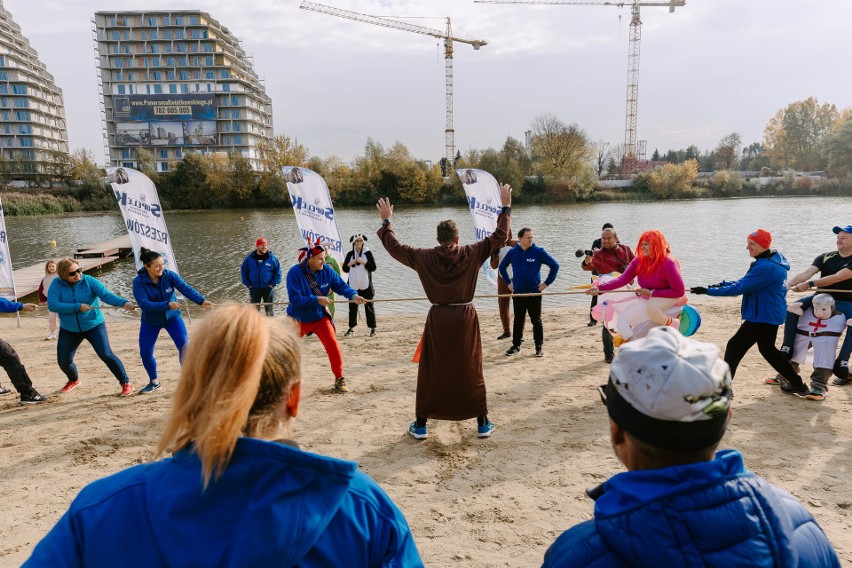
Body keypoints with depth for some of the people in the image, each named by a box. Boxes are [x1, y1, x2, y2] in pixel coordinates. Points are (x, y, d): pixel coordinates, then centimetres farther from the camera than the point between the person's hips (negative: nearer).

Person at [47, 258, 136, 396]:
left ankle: (126, 383, -6)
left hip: (94, 325, -3)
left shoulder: (89, 281, -15)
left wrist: (123, 303, -45)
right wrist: (77, 307, -29)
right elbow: (52, 305, -21)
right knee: (63, 361, 9)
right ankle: (74, 380, 42)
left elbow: (106, 294, -27)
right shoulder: (57, 284, -11)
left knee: (106, 355, -17)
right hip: (69, 330, 3)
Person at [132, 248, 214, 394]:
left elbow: (186, 288, -30)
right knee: (145, 353, 2)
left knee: (184, 346, -14)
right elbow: (144, 304, -29)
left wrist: (201, 301, -47)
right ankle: (154, 382, 26)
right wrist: (167, 305, -41)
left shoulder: (169, 275, -18)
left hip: (172, 317, 0)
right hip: (150, 321, 1)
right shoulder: (139, 282, -20)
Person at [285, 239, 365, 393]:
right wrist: (317, 299, -29)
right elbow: (295, 299, -26)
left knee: (332, 344, -11)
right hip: (298, 319, -2)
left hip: (320, 317, 2)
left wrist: (353, 295, -25)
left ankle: (339, 379, 4)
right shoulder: (295, 273, -22)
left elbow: (341, 286, -6)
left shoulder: (326, 270, -10)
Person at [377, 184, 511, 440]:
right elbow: (500, 236, -1)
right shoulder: (471, 254, -7)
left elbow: (394, 247, 5)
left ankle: (420, 425, 17)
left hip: (438, 320, 0)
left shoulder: (424, 257, -5)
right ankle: (482, 424, 19)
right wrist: (505, 207, 10)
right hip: (465, 319, 0)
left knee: (430, 372, 10)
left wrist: (386, 221, 18)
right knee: (471, 371, 10)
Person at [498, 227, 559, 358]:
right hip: (517, 293, 2)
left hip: (534, 293, -2)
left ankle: (539, 346, 16)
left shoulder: (538, 252, -6)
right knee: (518, 320, 11)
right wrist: (508, 282, 9)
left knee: (536, 321, 5)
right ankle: (516, 346, 22)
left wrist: (547, 283, -4)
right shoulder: (512, 253, 0)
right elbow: (502, 267, 16)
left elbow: (555, 265, -1)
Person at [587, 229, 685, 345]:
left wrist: (652, 293, -23)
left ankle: (675, 326, -14)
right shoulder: (639, 261, -6)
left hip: (670, 298, -6)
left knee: (652, 307, -40)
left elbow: (679, 291, -20)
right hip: (649, 300, 6)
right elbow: (623, 279, -14)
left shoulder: (668, 263, -21)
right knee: (622, 322, -11)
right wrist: (599, 288, -26)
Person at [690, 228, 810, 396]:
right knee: (767, 349, 24)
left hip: (763, 316, -11)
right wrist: (722, 284, -1)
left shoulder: (766, 267, -24)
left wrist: (708, 291, -23)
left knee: (735, 346, -7)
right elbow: (746, 283, 13)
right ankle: (797, 384, 34)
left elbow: (740, 288, -26)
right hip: (772, 314, 11)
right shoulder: (774, 260, 9)